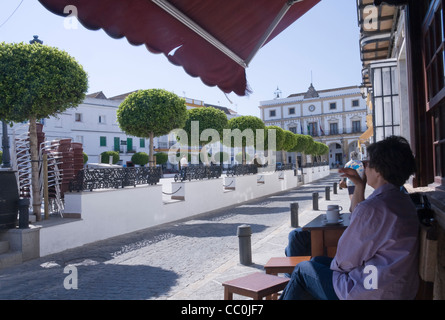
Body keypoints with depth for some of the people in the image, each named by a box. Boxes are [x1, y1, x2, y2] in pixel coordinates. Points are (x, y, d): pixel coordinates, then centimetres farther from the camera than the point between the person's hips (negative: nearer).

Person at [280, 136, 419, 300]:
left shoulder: (374, 207, -27)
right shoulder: (403, 201, 5)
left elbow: (346, 260, -18)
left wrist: (333, 266, 3)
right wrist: (359, 186, 16)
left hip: (370, 294, -9)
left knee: (302, 269, 8)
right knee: (317, 261, 22)